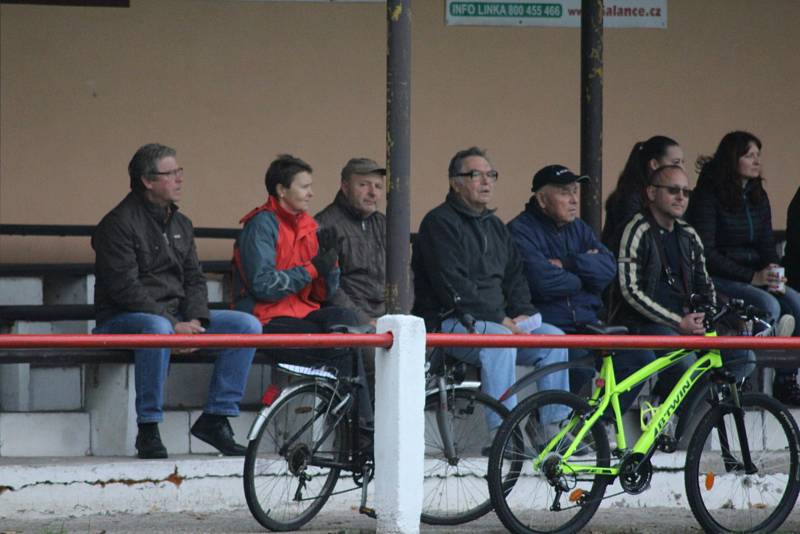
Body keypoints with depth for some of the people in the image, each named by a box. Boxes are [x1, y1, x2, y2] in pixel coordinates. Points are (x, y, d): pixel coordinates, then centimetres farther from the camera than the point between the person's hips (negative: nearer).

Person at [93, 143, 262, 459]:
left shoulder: (180, 225, 16)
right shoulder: (119, 224, -9)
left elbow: (194, 278, 13)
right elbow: (125, 289, -17)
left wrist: (195, 320, -8)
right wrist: (175, 325, -22)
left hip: (176, 318, 8)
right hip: (122, 319, -7)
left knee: (247, 325, -8)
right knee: (157, 329, -42)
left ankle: (215, 418, -7)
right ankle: (148, 430, -33)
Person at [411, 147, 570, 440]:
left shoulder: (494, 226, 22)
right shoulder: (439, 223, -7)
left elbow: (514, 275, 23)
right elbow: (453, 286, -17)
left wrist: (522, 314, 1)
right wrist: (500, 320, -18)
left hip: (498, 321, 8)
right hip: (447, 323, -8)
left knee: (552, 337, -10)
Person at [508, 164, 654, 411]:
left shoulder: (579, 229, 18)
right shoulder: (521, 231, -4)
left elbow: (608, 269, 1)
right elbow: (544, 282, -19)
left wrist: (567, 264, -12)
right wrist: (585, 271, -2)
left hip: (586, 323, 7)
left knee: (641, 358, -11)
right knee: (582, 368, -33)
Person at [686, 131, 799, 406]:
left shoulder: (758, 197, 14)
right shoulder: (708, 195, -7)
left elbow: (767, 245, 13)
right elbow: (706, 252, -13)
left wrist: (774, 275, -9)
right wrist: (752, 277, -19)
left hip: (757, 276, 6)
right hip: (719, 279, -6)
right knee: (769, 305, -31)